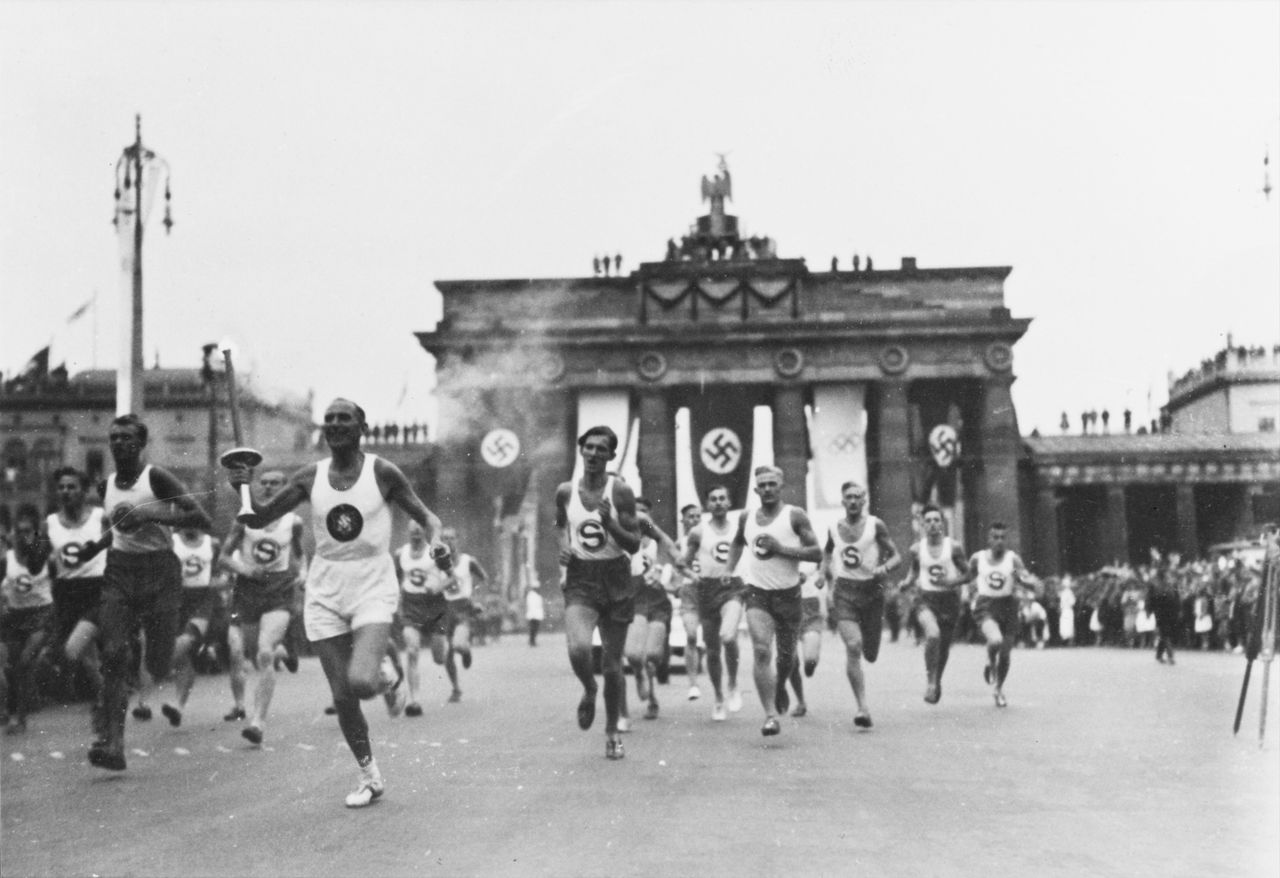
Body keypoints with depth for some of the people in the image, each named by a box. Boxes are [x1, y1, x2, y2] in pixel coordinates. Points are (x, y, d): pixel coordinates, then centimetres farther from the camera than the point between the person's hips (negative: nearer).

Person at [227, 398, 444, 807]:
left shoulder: (382, 472, -5)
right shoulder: (310, 477, 2)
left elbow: (423, 515, 4)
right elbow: (258, 519, 5)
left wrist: (436, 539, -17)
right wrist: (244, 490, -15)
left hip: (373, 588, -3)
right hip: (325, 592, 3)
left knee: (361, 681, -25)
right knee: (342, 697, 3)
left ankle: (387, 677, 13)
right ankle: (369, 776, 23)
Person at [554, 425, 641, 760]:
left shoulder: (620, 491, -6)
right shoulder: (565, 491, 2)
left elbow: (634, 545, -5)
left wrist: (610, 523, -22)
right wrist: (563, 547, 2)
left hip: (615, 579, -1)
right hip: (580, 580, 1)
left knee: (612, 664, 6)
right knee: (578, 649, -24)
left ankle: (612, 732, 27)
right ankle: (588, 690, 11)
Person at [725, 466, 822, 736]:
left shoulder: (795, 516, -7)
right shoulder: (746, 518, 5)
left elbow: (817, 553, -12)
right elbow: (737, 544, 26)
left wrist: (780, 548, -20)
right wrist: (729, 569, 13)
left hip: (788, 593, -1)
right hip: (757, 593, 1)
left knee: (786, 654, 12)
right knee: (761, 651, -17)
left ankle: (780, 688, 46)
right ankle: (770, 715, -17)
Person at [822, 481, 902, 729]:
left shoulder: (875, 525, -3)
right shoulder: (834, 529, 4)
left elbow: (896, 556, -1)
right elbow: (826, 556, 22)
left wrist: (884, 567, -21)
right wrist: (829, 576, 7)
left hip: (872, 590, 0)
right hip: (844, 590, 0)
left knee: (870, 655, 9)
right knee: (853, 647, -19)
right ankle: (862, 708, -18)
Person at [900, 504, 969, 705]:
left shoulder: (954, 547, -5)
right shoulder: (916, 549, 0)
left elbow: (968, 573, 2)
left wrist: (951, 581, -16)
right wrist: (908, 582, -4)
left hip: (949, 599, 1)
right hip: (925, 599, -1)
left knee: (944, 645, 11)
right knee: (933, 635, -28)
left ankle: (938, 681, 40)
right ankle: (930, 680, -9)